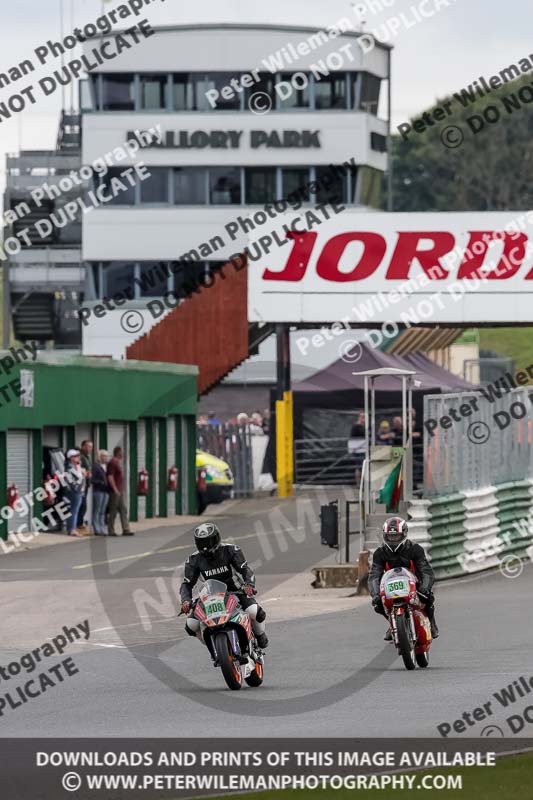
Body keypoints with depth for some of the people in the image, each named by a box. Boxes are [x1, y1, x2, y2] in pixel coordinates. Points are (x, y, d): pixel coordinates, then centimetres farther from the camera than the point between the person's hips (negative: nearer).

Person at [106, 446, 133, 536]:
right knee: (113, 512, -4)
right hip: (115, 492, -10)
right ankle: (111, 531, 1)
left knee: (123, 510, 8)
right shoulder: (113, 463, -14)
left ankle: (126, 530, 9)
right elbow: (110, 477, -20)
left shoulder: (117, 463, 17)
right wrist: (115, 490, -21)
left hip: (119, 491, 10)